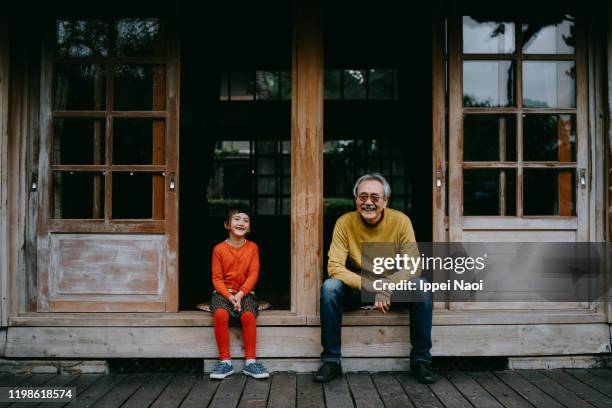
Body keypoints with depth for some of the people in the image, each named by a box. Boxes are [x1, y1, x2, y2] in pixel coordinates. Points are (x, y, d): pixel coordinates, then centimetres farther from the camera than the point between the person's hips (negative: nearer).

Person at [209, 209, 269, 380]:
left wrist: (240, 294, -17)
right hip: (223, 292, 0)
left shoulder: (252, 247, 4)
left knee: (248, 315, -30)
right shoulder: (219, 248, 1)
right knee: (220, 314, -31)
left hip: (245, 292, 1)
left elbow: (253, 274, -3)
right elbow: (217, 278, -2)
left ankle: (250, 361, -17)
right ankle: (225, 361, -20)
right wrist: (229, 296, -17)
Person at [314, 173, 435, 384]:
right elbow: (334, 267, -20)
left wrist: (386, 287, -34)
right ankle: (331, 360, -16)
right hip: (356, 289, 0)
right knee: (330, 287, -28)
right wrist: (371, 286, -34)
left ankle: (421, 359, -12)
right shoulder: (345, 222, -14)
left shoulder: (400, 221, -13)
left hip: (394, 289, 0)